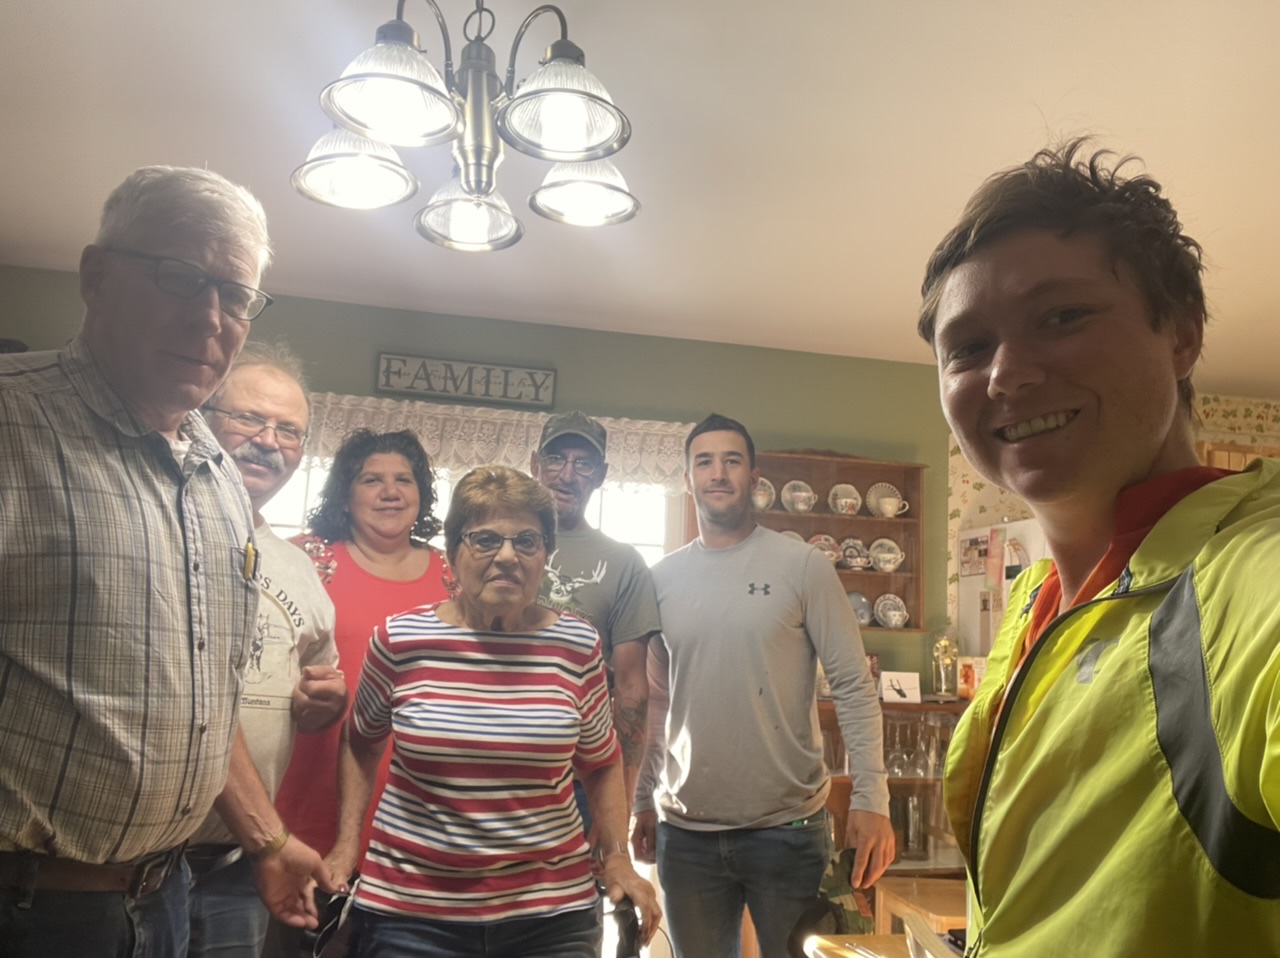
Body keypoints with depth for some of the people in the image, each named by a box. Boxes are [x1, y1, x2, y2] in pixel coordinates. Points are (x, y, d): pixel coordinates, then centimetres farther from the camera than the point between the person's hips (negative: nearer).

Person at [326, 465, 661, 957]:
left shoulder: (577, 646, -6)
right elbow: (360, 744, 10)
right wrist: (347, 845, 3)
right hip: (408, 909, 0)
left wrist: (618, 858, 0)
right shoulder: (400, 640, -8)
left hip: (551, 911, 1)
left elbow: (600, 764, 9)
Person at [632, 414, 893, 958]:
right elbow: (655, 701, 9)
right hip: (685, 831, 3)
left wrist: (870, 797, -13)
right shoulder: (663, 578, 3)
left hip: (788, 827, -2)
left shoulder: (802, 566, -6)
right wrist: (644, 801, 10)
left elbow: (853, 687, -7)